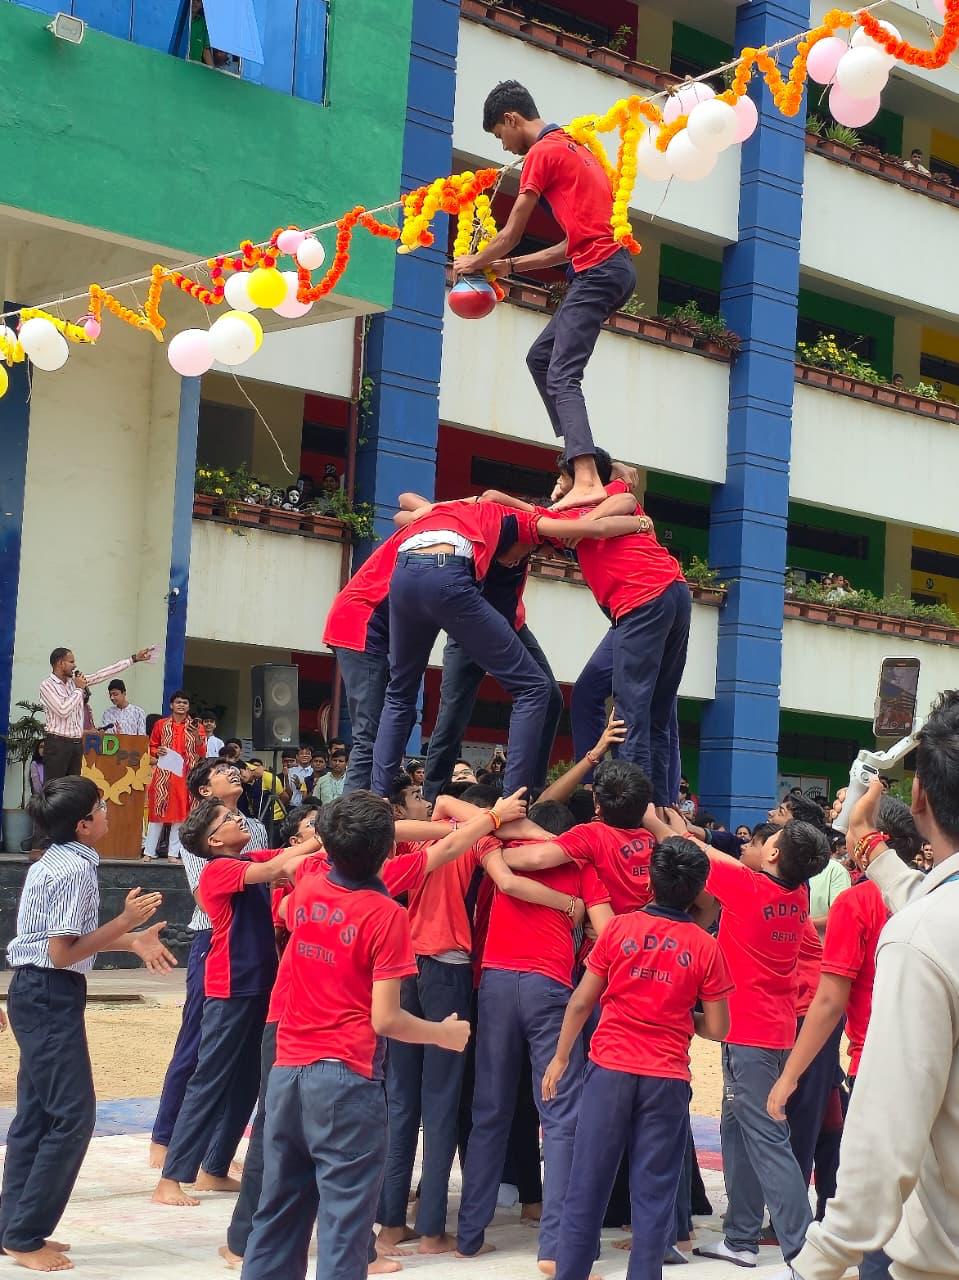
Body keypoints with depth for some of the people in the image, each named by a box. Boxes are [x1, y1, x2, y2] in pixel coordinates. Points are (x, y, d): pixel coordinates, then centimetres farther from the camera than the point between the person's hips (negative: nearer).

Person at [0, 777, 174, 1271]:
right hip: (52, 997, -10)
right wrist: (126, 921, -17)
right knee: (71, 1115, -5)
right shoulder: (75, 869, -18)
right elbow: (63, 953, -20)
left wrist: (131, 940, 12)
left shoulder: (53, 862, 12)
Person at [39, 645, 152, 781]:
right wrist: (79, 689, -8)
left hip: (76, 743, 7)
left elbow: (101, 675, 12)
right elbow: (63, 710, -19)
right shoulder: (47, 685, -8)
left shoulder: (75, 681, 11)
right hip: (57, 743, -7)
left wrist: (134, 658, 10)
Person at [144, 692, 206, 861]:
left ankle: (173, 853, 6)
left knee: (180, 811, 1)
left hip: (185, 775, 0)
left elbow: (202, 754, 2)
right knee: (157, 810, -2)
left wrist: (197, 737, -14)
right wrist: (157, 752, -5)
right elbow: (151, 747, 17)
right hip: (163, 773, 0)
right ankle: (149, 851, 3)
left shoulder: (196, 726, 8)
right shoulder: (161, 724, 9)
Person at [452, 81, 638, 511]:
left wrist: (474, 262, 18)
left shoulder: (542, 152, -3)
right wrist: (511, 266, 26)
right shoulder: (574, 150, 26)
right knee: (541, 357, 17)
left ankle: (587, 481, -32)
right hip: (613, 267, 10)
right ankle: (579, 456, 12)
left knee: (562, 376, -17)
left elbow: (510, 234, 0)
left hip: (597, 272, -10)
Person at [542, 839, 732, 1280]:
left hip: (610, 1068, 0)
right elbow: (716, 1029, 0)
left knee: (588, 1183, 7)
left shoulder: (620, 928, -1)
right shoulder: (706, 947, -2)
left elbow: (581, 1002, 2)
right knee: (653, 1192, 6)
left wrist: (560, 1058, 12)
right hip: (667, 1078, 0)